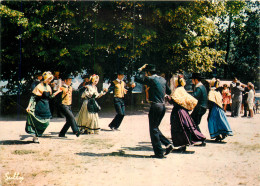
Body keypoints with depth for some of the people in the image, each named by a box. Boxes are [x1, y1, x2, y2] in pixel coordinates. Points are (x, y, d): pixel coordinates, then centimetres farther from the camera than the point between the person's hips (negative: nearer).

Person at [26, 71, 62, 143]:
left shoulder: (48, 87, 9)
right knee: (38, 122, -1)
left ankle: (37, 135, 19)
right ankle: (35, 137, 12)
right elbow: (33, 97, -12)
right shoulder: (39, 86, -11)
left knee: (46, 122, 6)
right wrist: (29, 106, -19)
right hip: (40, 106, -7)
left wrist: (57, 92, 11)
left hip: (46, 107, 7)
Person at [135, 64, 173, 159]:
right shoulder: (163, 79, 12)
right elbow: (169, 91, 22)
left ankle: (159, 153, 3)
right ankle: (168, 144, 8)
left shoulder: (151, 79, -10)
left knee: (153, 130, 1)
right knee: (155, 128, 19)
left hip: (155, 106, -8)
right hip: (163, 106, 8)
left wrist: (140, 70, 3)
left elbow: (137, 78, -10)